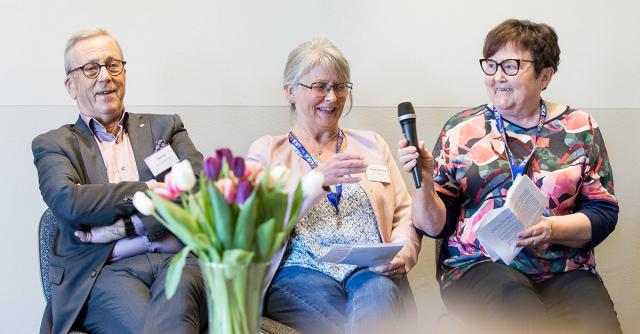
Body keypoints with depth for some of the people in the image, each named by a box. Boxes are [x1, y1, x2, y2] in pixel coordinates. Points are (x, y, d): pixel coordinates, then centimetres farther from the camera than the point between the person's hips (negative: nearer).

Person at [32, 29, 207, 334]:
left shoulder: (165, 128, 21)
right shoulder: (52, 145, 16)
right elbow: (69, 201, -6)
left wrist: (125, 226, -8)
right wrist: (151, 190, -3)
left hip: (177, 260, 2)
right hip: (105, 271, -1)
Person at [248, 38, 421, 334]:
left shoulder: (372, 145, 24)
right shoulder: (267, 151, 15)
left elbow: (404, 215, 18)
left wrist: (402, 256, -4)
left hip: (371, 269, 2)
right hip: (301, 269, -1)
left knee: (379, 292, -35)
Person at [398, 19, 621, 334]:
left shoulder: (580, 128, 10)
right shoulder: (460, 130, 9)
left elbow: (603, 212, 6)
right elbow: (435, 225, 7)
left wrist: (553, 229, -12)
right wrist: (424, 180, -12)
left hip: (565, 271, 1)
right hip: (478, 268, 0)